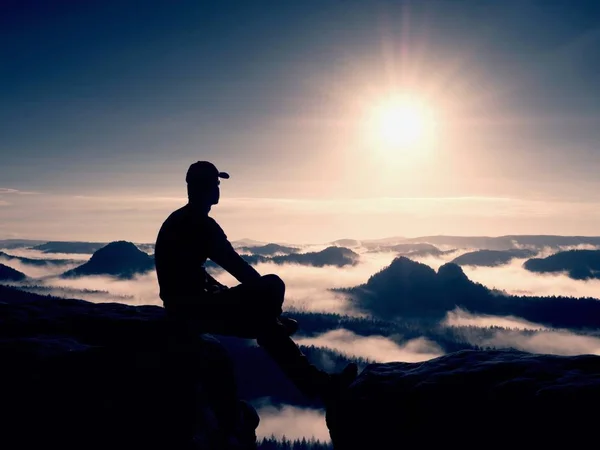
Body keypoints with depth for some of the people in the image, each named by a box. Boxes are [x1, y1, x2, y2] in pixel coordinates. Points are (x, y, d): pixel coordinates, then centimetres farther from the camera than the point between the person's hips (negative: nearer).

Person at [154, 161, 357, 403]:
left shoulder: (178, 220, 13)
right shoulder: (202, 224, -20)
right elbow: (236, 265, -18)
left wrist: (220, 290, 13)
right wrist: (267, 292, -3)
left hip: (183, 306, 11)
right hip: (193, 308, -11)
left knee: (264, 322, 15)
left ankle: (318, 384, 22)